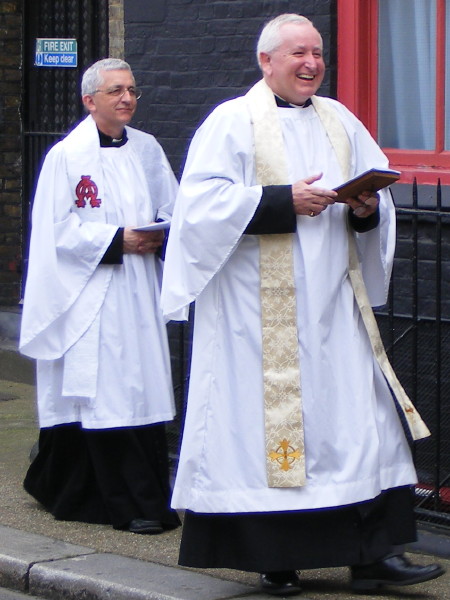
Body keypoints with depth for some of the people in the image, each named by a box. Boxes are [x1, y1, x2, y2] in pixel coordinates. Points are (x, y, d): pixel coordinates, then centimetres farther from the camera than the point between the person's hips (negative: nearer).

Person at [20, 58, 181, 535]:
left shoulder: (148, 150, 11)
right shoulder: (66, 156, -4)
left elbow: (174, 210, 16)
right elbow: (58, 229, -8)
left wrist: (160, 236, -6)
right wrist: (117, 240, -15)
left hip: (140, 295, 5)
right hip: (91, 296, -5)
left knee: (145, 388, 1)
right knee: (107, 396, -7)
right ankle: (135, 504, -4)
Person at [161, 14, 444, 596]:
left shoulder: (339, 122, 15)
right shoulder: (233, 122, -2)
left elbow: (378, 193, 18)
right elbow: (203, 200, -13)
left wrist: (367, 208, -5)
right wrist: (285, 201, -18)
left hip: (332, 303, 5)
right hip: (261, 311, -5)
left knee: (360, 417, 0)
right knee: (270, 416, -2)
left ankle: (372, 553, 3)